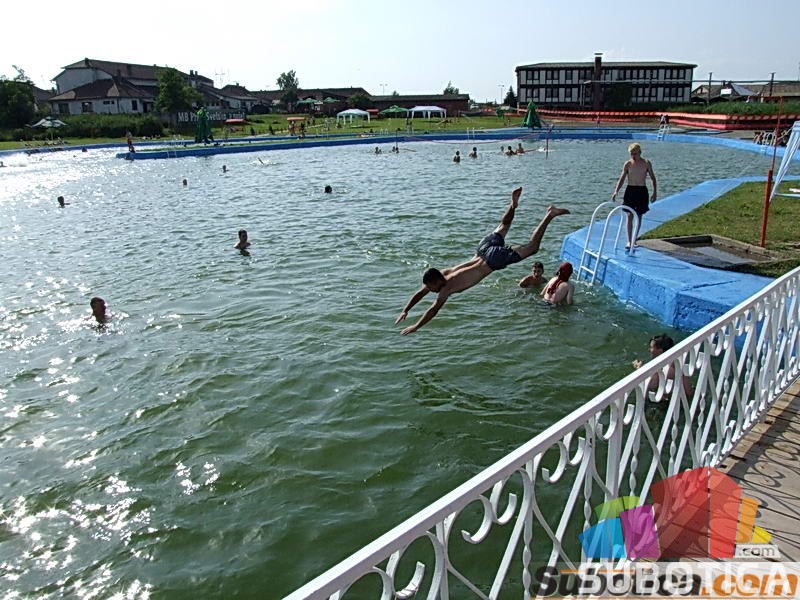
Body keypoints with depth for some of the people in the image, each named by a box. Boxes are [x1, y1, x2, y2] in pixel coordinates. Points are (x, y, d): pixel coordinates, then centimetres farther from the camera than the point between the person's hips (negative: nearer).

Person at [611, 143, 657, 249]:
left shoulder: (646, 163, -1)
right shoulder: (628, 164, 0)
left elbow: (653, 178, 5)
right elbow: (622, 179, 1)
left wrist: (655, 192, -3)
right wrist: (616, 191, -13)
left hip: (642, 191, 1)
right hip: (630, 190, -1)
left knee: (639, 216, 8)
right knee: (630, 216, -9)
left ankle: (634, 240, 20)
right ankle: (629, 241, -10)